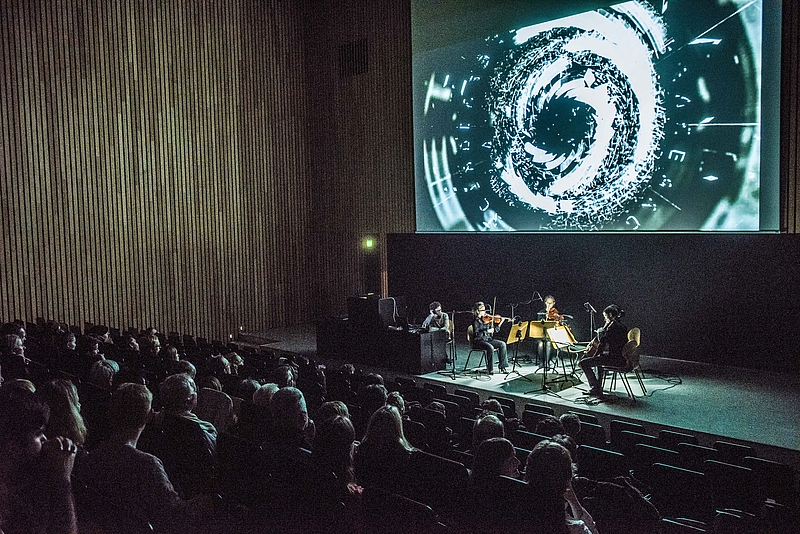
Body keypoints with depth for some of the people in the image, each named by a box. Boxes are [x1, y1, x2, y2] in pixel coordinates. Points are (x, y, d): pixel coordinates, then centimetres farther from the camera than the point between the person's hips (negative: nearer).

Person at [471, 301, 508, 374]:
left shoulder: (486, 319, 9)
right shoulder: (475, 321, -10)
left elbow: (494, 330, 10)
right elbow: (476, 334, -20)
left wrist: (500, 323, -3)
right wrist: (487, 331, -23)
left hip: (488, 339, 7)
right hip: (478, 341, -7)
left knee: (502, 344, -11)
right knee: (490, 347, -33)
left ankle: (502, 366, -6)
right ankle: (489, 369, -20)